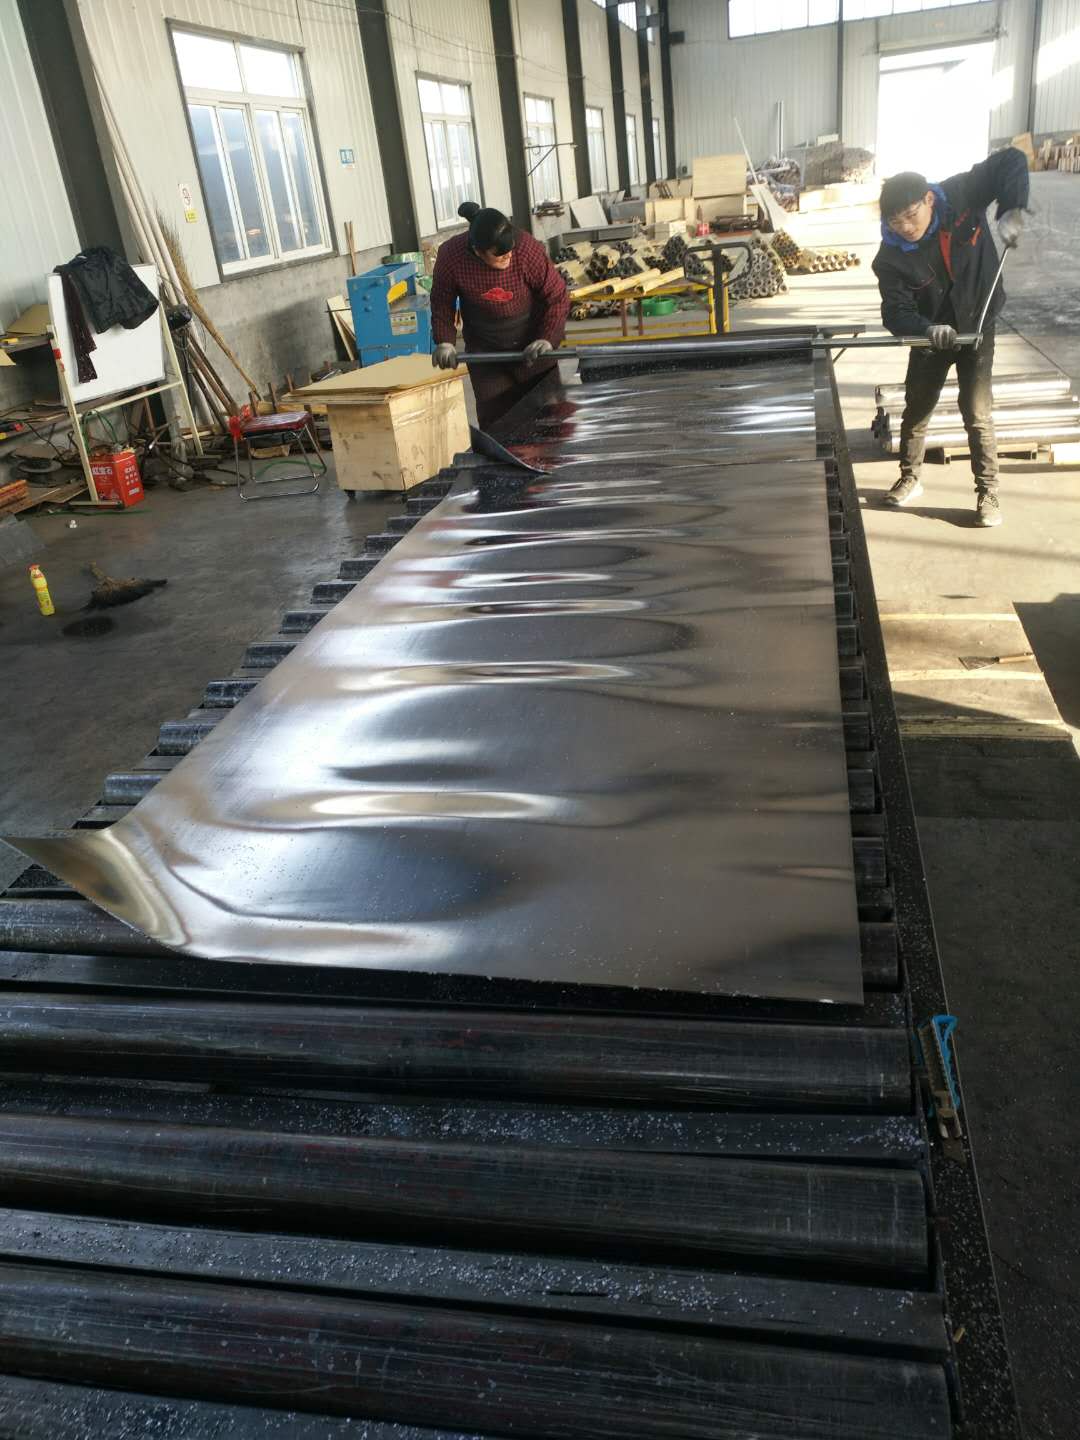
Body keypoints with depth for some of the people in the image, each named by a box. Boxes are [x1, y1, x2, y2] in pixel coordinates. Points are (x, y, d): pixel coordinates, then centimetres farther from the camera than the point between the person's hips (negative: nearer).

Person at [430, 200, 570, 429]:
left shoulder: (528, 249, -24)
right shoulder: (450, 255, -20)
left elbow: (558, 297, -14)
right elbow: (441, 303, -3)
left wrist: (547, 339, -23)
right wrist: (444, 342, -14)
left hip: (531, 346, -1)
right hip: (484, 349, 1)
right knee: (494, 420, -1)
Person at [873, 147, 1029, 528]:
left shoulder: (960, 196, -21)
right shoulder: (891, 257, -22)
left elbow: (1013, 160, -17)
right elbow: (895, 312, -25)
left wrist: (1011, 210, -33)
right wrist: (927, 329, -44)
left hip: (977, 325, -1)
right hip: (928, 335, 2)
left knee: (977, 414, -7)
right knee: (916, 411, 12)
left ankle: (988, 493, 4)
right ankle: (910, 479, 34)